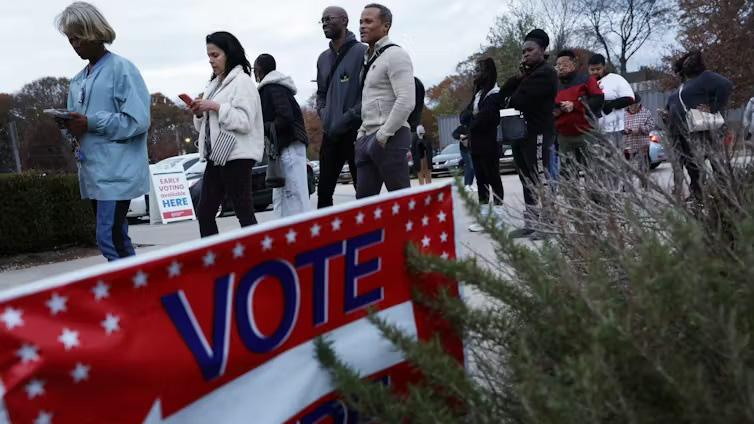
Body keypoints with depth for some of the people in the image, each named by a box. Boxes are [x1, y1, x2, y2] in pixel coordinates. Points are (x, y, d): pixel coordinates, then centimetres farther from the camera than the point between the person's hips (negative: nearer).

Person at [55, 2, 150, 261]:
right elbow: (77, 124, 20)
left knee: (109, 240, -13)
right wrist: (69, 125, -2)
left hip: (117, 171, -8)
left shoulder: (121, 69, -6)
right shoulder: (78, 81, 17)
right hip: (92, 171, 8)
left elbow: (138, 120, -15)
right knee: (118, 239, 12)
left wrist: (91, 123, -18)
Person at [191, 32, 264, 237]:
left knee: (244, 212, -4)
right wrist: (199, 114, 2)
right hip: (216, 156, 9)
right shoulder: (215, 83, 18)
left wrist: (216, 107, -18)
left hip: (236, 155, -9)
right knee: (204, 213, 7)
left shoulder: (242, 81, -6)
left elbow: (245, 122, -17)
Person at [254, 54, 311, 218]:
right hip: (285, 146, 10)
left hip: (289, 145, -10)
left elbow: (285, 117, -18)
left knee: (295, 196, -12)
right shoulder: (274, 86, 21)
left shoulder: (272, 87, -8)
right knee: (280, 198, 10)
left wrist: (263, 129, -9)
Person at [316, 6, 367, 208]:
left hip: (356, 132, -6)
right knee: (324, 191, 8)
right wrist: (323, 114, 4)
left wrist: (347, 118, -17)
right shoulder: (323, 58, 16)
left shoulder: (362, 52, -5)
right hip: (330, 134, 6)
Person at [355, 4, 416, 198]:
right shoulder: (368, 59, 19)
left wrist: (383, 135, -17)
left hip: (389, 138, -9)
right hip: (367, 138, 9)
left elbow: (406, 102, -18)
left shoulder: (395, 55, -7)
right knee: (364, 198, 8)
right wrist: (363, 133, 14)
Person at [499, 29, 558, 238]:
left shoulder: (545, 73, -9)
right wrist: (518, 76, -3)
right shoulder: (527, 73, 22)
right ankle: (531, 223, 15)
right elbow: (503, 93, 12)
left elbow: (517, 100, -18)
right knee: (528, 180, 10)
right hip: (521, 132, 10)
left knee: (540, 180, -10)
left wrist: (509, 101, 4)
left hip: (537, 133, -10)